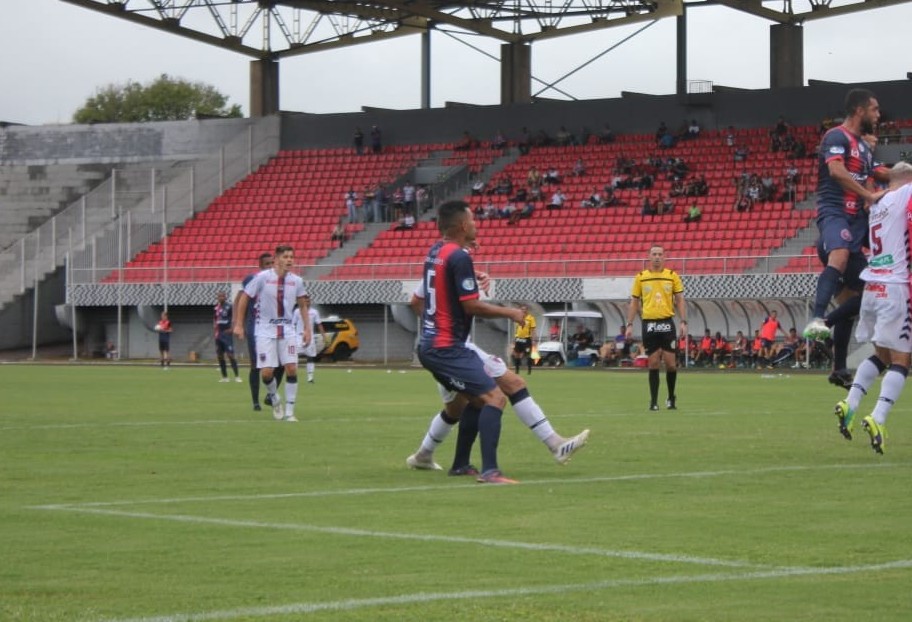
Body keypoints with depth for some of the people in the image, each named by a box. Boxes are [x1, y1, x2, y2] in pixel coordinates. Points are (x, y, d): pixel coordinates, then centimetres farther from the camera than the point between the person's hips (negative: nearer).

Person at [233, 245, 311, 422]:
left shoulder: (296, 281, 1)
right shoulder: (262, 277, -10)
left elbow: (302, 305, 16)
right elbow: (244, 298, -2)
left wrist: (307, 328, 10)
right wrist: (239, 324, -3)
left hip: (287, 331, 3)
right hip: (265, 330, -3)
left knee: (291, 369, -9)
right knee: (266, 372, -10)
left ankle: (289, 412, 1)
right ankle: (274, 398, 22)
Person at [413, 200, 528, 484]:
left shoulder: (435, 251, 12)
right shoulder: (459, 257, -16)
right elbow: (472, 305, -19)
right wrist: (510, 313, -7)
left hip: (429, 345, 10)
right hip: (447, 348, -10)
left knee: (477, 399, 20)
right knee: (494, 398, -16)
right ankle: (489, 471, -26)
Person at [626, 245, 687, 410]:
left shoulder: (672, 276, 5)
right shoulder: (640, 277, 6)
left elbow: (680, 300, 6)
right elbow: (634, 303, 10)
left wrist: (683, 322, -4)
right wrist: (629, 325, 2)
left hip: (667, 323, 0)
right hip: (649, 324, 0)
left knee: (670, 362, -3)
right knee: (653, 363, 0)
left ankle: (672, 397, 17)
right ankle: (653, 401, 5)